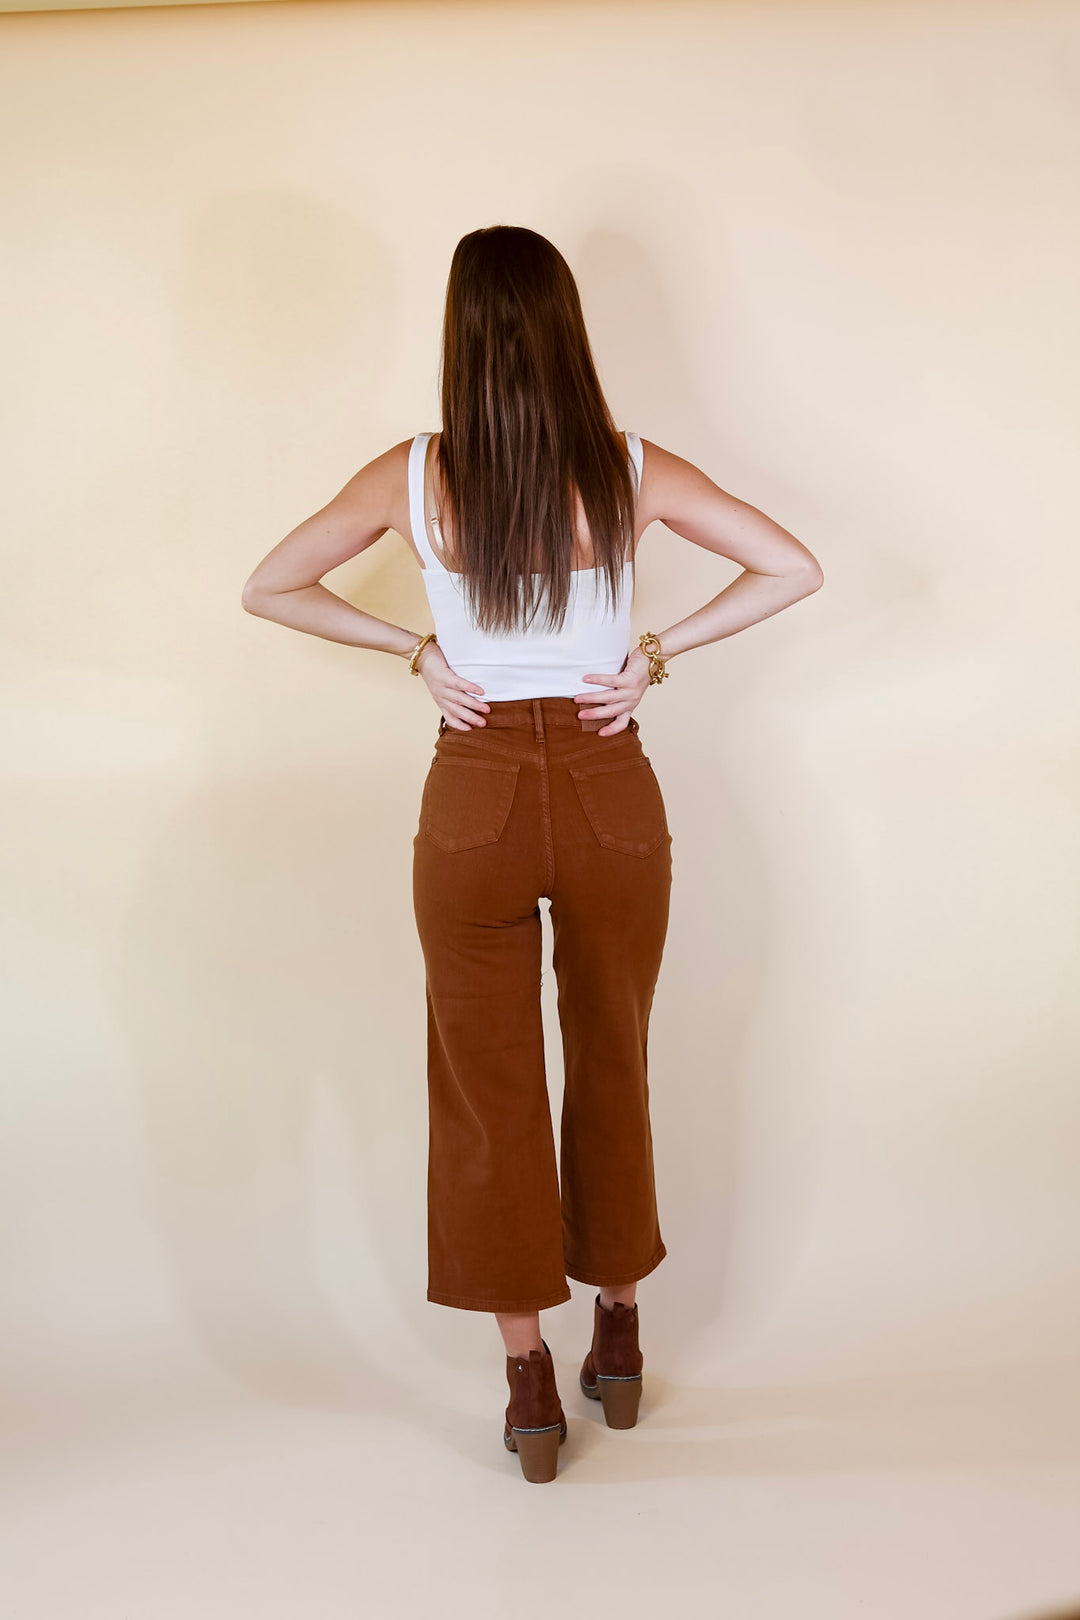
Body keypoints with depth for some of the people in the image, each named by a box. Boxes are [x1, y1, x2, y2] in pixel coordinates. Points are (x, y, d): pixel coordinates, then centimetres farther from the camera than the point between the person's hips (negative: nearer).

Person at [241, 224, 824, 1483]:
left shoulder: (415, 478, -7)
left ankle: (529, 1382, 19)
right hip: (610, 797, 1)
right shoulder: (632, 473, -6)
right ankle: (618, 1338, 34)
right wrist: (656, 653, 0)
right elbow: (794, 570, -4)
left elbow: (267, 589, 1)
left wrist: (415, 651, 4)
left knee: (488, 1089, 12)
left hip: (476, 801, -1)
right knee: (613, 1070, 19)